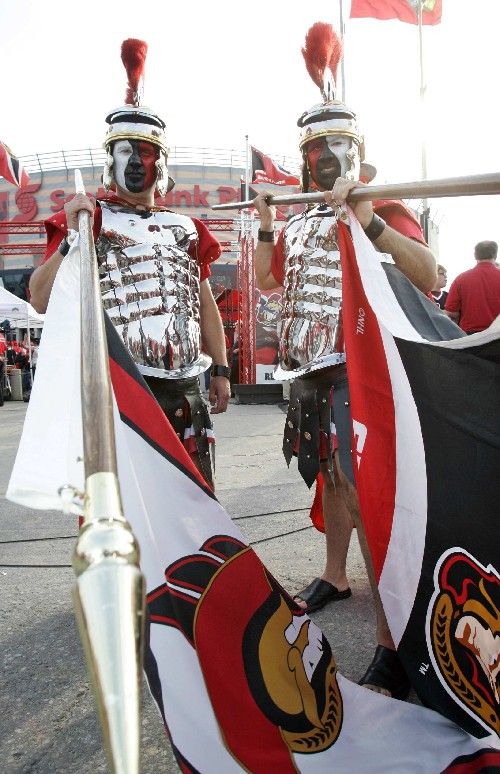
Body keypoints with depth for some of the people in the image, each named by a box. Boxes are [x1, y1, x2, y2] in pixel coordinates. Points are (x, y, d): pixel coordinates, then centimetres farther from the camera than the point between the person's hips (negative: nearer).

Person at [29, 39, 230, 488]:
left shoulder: (185, 228, 17)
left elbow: (205, 304, 20)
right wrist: (72, 238, -17)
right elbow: (41, 301, -6)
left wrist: (221, 371, 15)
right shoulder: (89, 219, 4)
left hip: (184, 386, 5)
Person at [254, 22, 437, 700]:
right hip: (310, 372, 7)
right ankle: (334, 577, 36)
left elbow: (429, 275, -18)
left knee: (367, 498, -14)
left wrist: (370, 222, -27)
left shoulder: (383, 208, -3)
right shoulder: (301, 221, 17)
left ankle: (392, 648, -9)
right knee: (332, 478, 18)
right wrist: (266, 229, 11)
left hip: (361, 375, -7)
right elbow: (266, 281, 27)